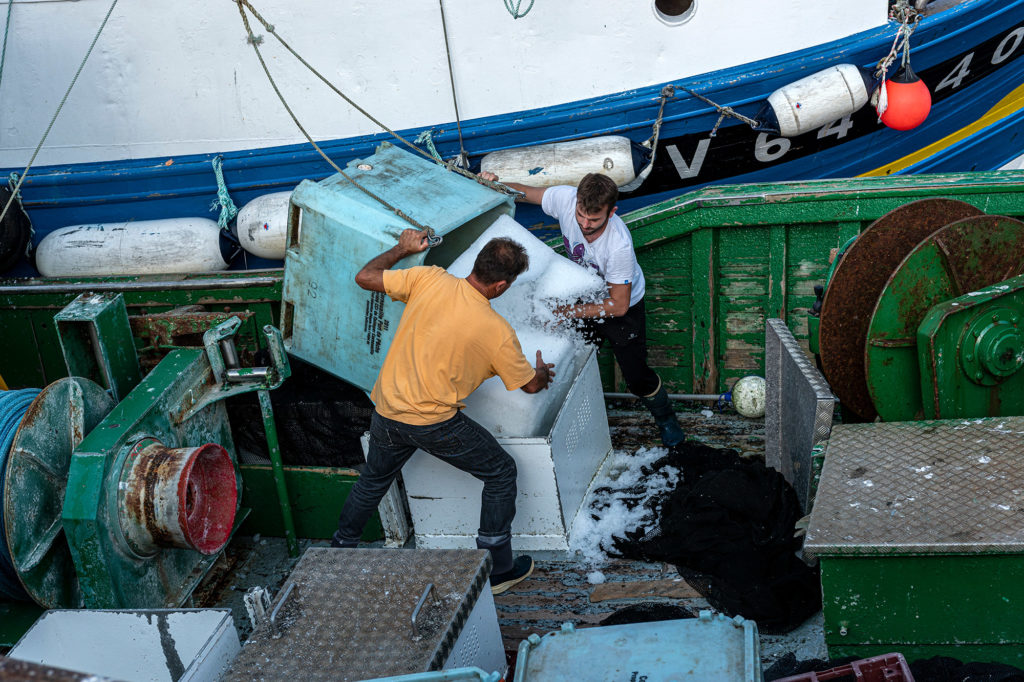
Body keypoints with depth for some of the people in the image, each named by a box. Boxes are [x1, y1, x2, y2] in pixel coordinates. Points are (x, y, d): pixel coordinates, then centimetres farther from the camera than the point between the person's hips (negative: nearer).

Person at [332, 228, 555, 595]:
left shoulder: (428, 279, -9)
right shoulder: (498, 332, -14)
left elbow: (364, 277, 1)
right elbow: (530, 385, 2)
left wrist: (402, 249, 16)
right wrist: (542, 371, 26)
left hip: (386, 411, 5)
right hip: (434, 423, -4)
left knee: (374, 478, 30)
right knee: (501, 473, 15)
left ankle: (341, 547, 47)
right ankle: (498, 570, 22)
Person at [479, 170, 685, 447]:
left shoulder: (619, 245, -42)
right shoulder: (565, 199, -31)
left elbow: (618, 305, -30)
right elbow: (526, 192, -9)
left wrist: (568, 311, -33)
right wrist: (496, 185, -26)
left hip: (623, 305, -4)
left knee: (636, 375, 5)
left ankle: (665, 418, 36)